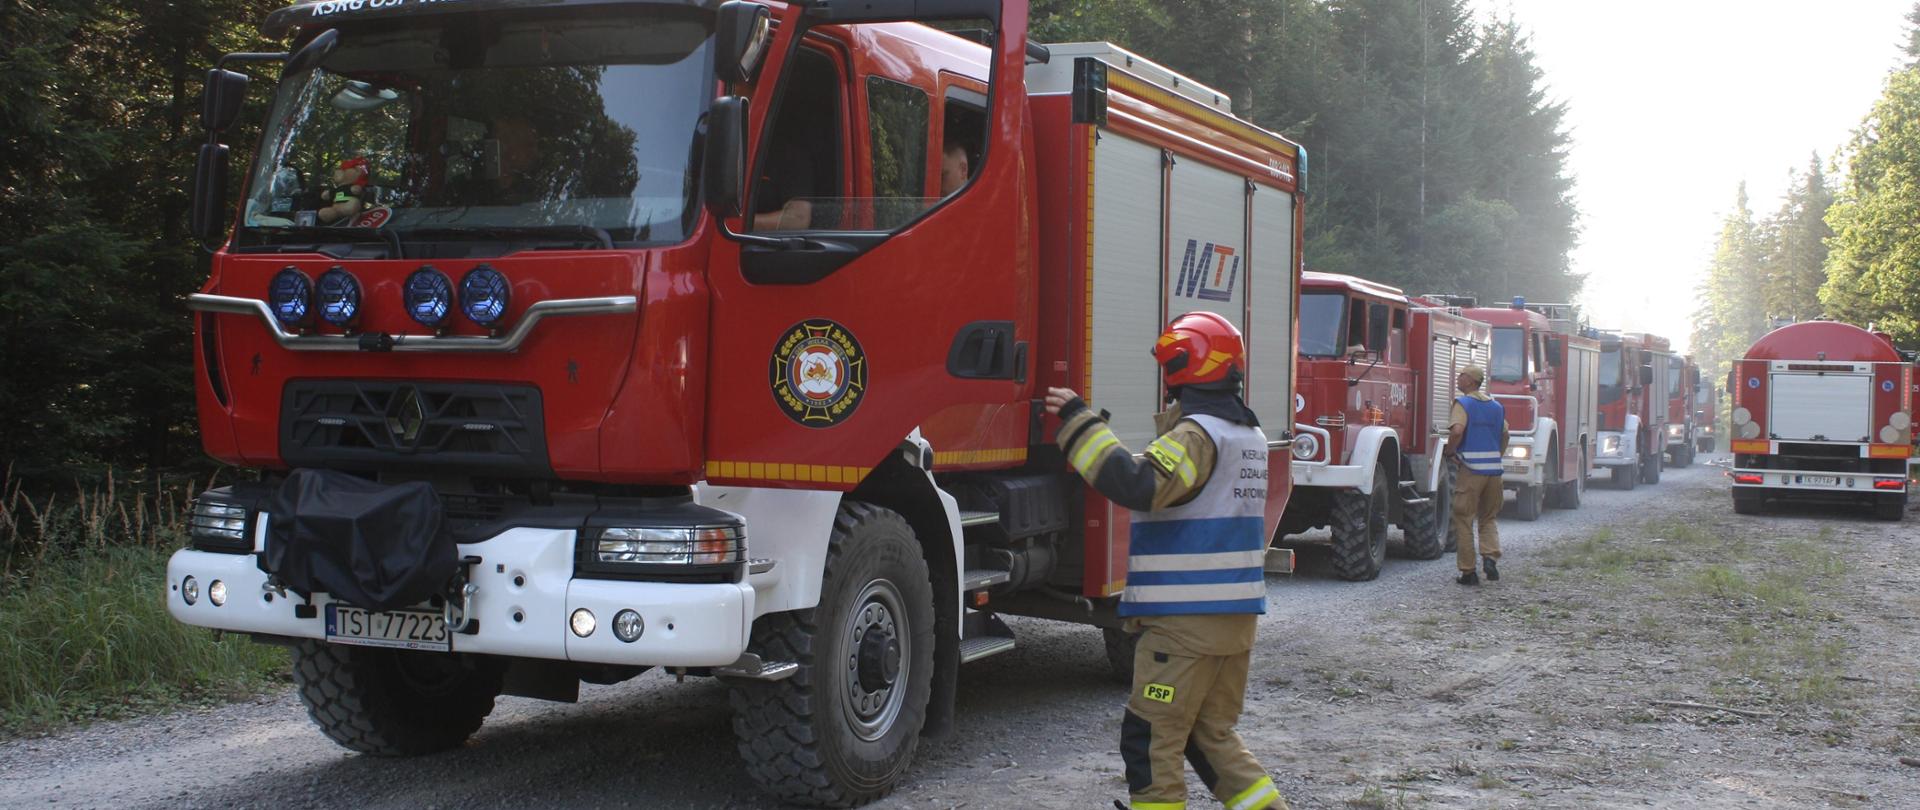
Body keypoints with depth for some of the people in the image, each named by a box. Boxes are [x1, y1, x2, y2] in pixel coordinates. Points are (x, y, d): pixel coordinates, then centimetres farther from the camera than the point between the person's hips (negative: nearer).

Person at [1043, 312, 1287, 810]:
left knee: (1150, 740, -2)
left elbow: (1138, 486, -30)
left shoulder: (1196, 433, -15)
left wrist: (1079, 423, -26)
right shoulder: (1249, 433, 14)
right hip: (1238, 615, 9)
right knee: (1213, 736, 19)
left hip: (1187, 618, -9)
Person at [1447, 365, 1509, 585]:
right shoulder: (1496, 406, 14)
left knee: (1463, 519, 4)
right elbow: (1505, 433, 18)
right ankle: (1491, 555, -6)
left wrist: (1450, 451, -6)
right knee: (1488, 518, 18)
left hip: (1471, 467, -6)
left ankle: (1468, 572, 3)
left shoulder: (1463, 403, -7)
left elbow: (1457, 430, -21)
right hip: (1494, 468, 6)